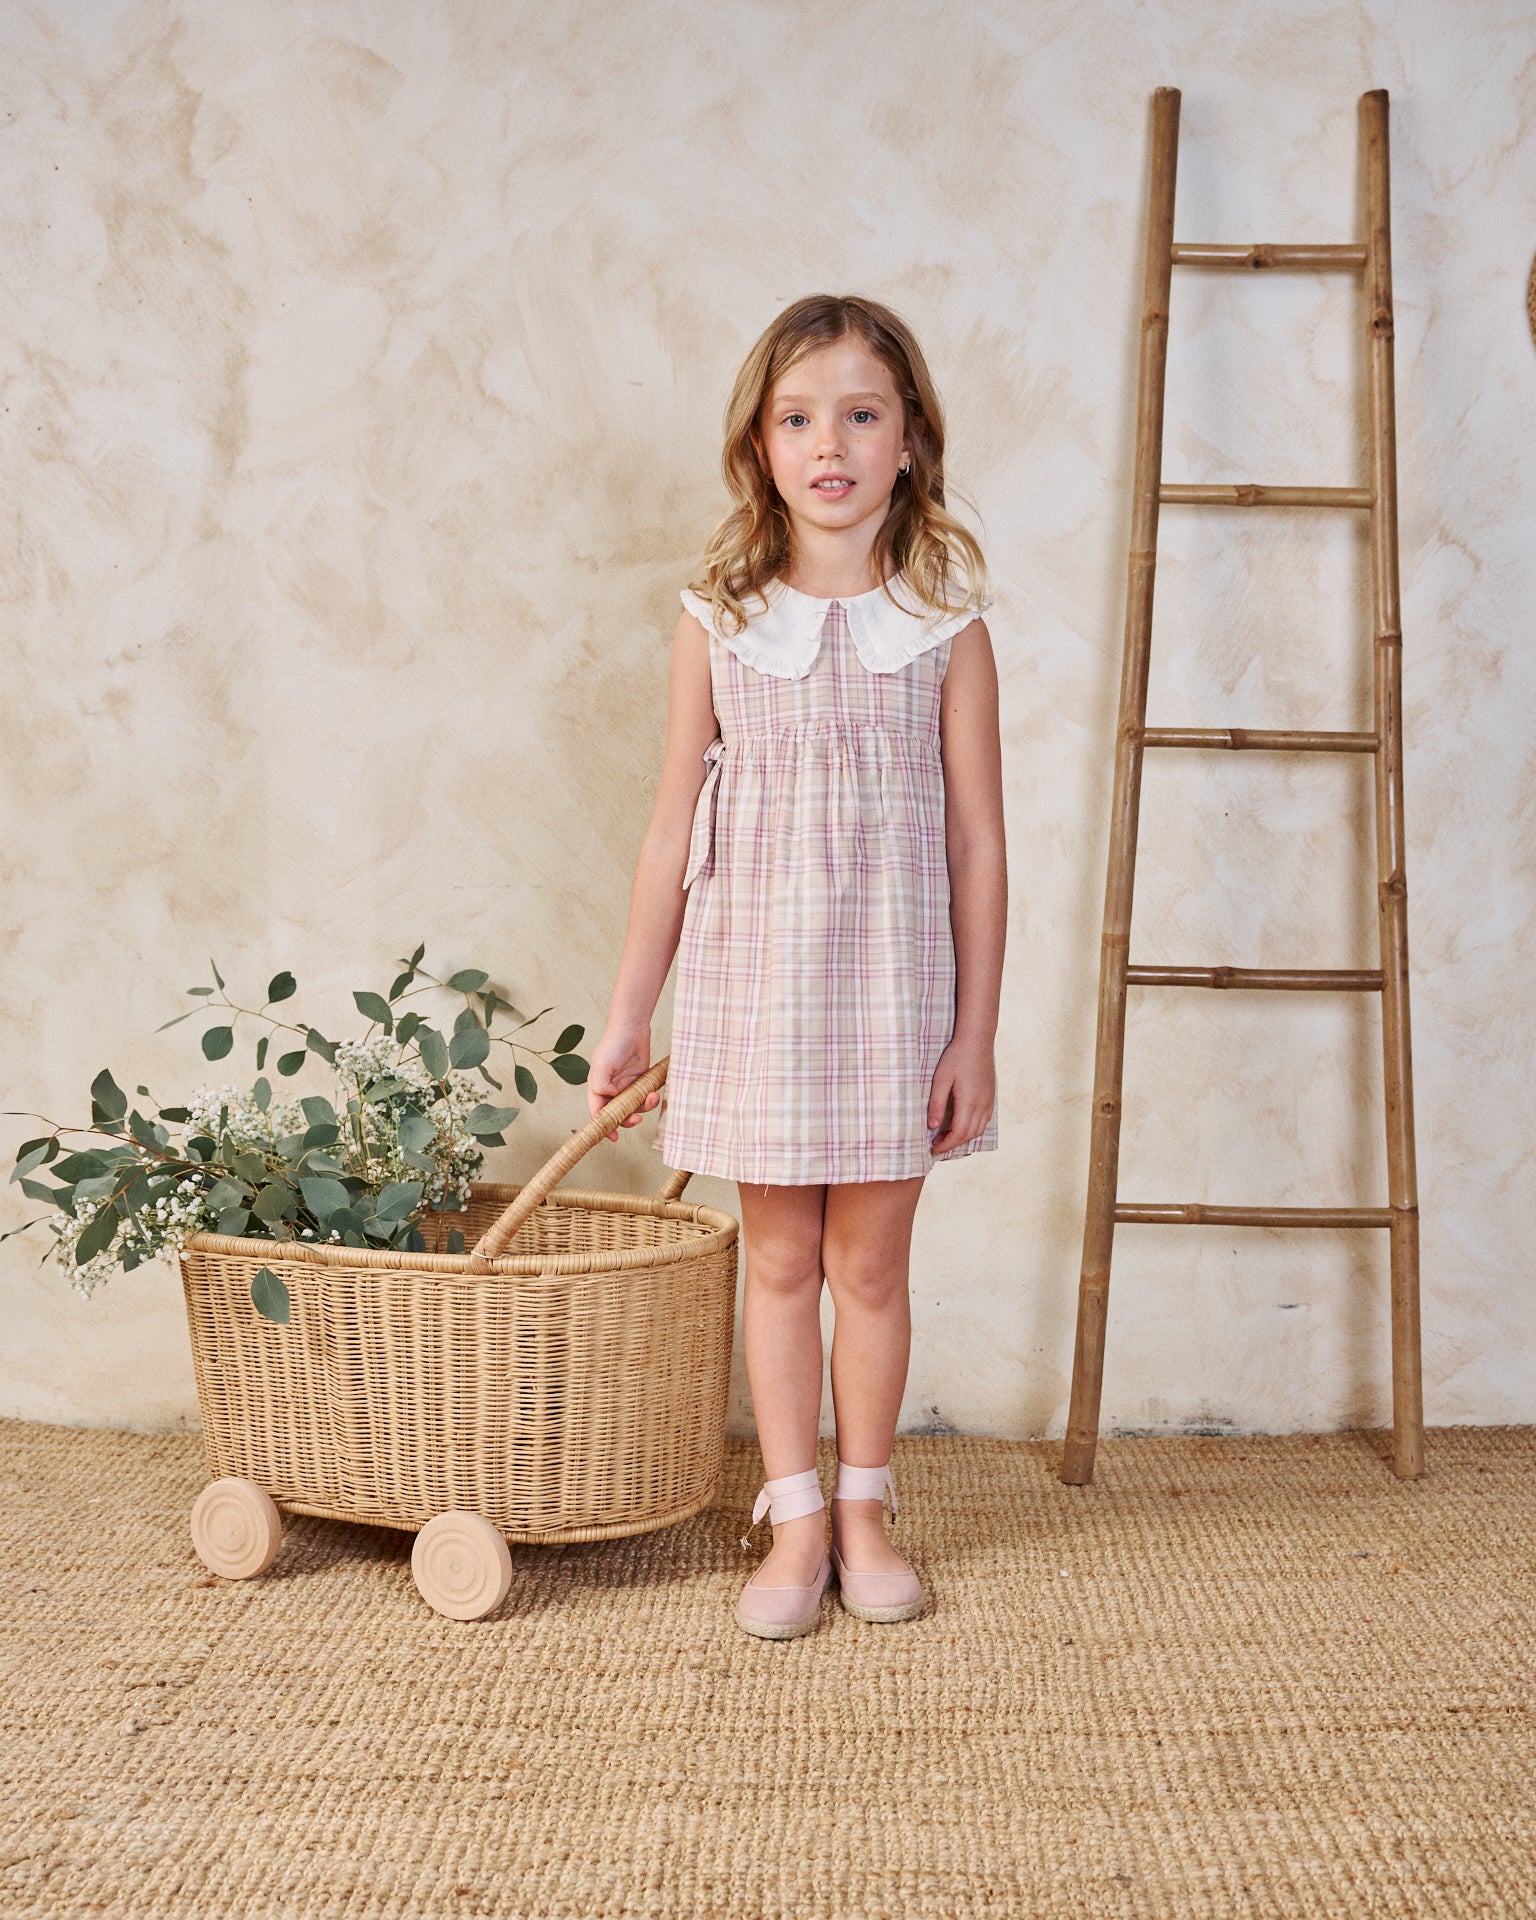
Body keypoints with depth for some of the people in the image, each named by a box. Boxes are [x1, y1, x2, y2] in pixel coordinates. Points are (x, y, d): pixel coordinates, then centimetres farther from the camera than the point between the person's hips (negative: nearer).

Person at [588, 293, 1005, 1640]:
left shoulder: (946, 626, -2)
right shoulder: (719, 621, 1)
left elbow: (977, 841, -1)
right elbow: (675, 832, 4)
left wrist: (976, 1031, -4)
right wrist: (630, 1016, 5)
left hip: (895, 982, -1)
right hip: (752, 980, 1)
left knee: (870, 1261, 9)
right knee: (779, 1260, 9)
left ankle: (865, 1510, 27)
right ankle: (795, 1524, 22)